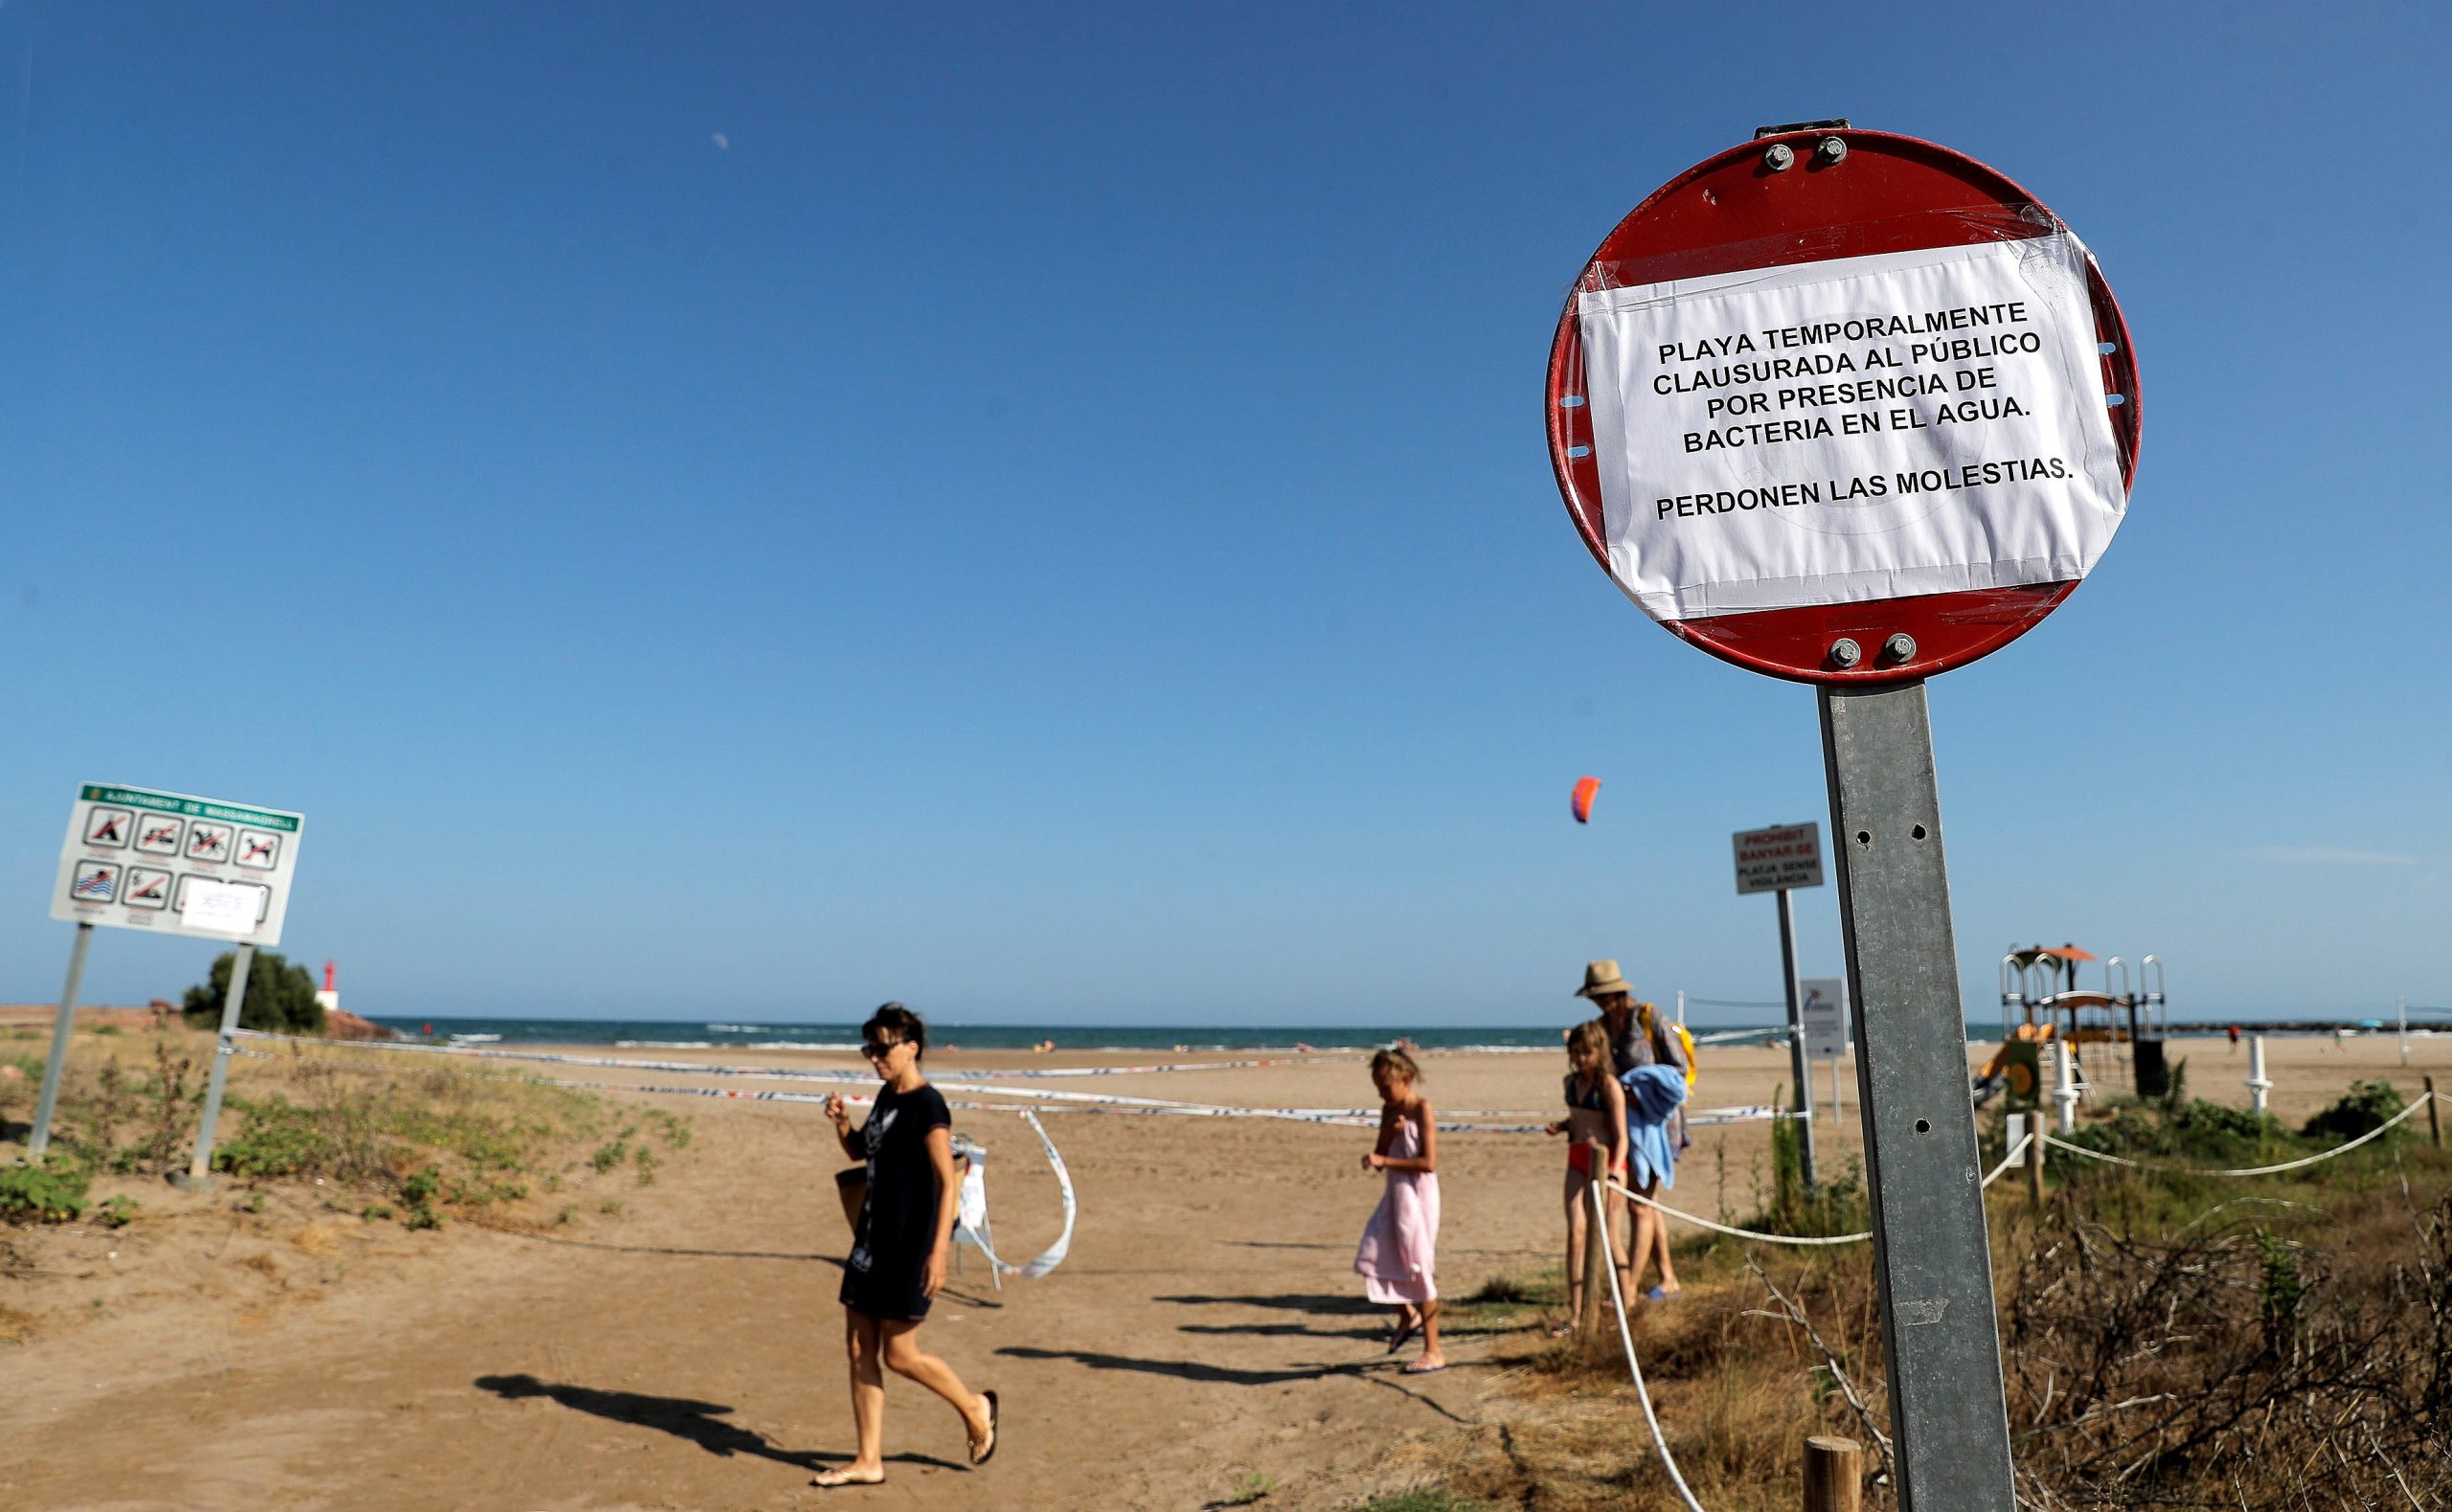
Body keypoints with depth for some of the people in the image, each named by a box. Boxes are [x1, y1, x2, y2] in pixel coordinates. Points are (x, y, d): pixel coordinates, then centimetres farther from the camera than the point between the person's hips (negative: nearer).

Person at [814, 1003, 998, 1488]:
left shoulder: (928, 1106, -16)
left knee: (899, 1355, 0)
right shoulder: (887, 1095, 10)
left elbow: (948, 1183, -20)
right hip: (872, 1240, 9)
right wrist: (842, 1123, 2)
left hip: (909, 1247, -9)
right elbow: (861, 1152, 23)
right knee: (859, 1350, 9)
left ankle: (975, 1408, 22)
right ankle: (869, 1461, 20)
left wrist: (938, 1251, -26)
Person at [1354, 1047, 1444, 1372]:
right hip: (1394, 1193, 7)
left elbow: (1429, 1163, -20)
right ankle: (1407, 1315, 26)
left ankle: (1433, 1353, 7)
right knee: (1373, 1257, 2)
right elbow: (1380, 1157, 9)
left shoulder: (1422, 1109, -13)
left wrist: (1384, 1160, -20)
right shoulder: (1389, 1110, 9)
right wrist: (1388, 1132, -9)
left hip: (1417, 1194, -7)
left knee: (1418, 1270, -3)